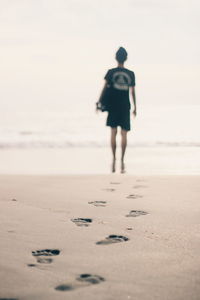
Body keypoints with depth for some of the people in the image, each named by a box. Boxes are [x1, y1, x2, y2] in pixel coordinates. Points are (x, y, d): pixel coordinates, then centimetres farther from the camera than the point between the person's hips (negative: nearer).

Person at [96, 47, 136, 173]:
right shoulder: (131, 74, 1)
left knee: (113, 132, 4)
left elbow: (105, 88, -4)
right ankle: (122, 161, 1)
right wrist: (135, 107, 11)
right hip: (125, 106, 1)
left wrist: (99, 102, 3)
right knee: (124, 134, 3)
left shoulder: (111, 72, -2)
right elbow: (132, 92, 3)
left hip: (113, 106, -1)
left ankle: (114, 159, 1)